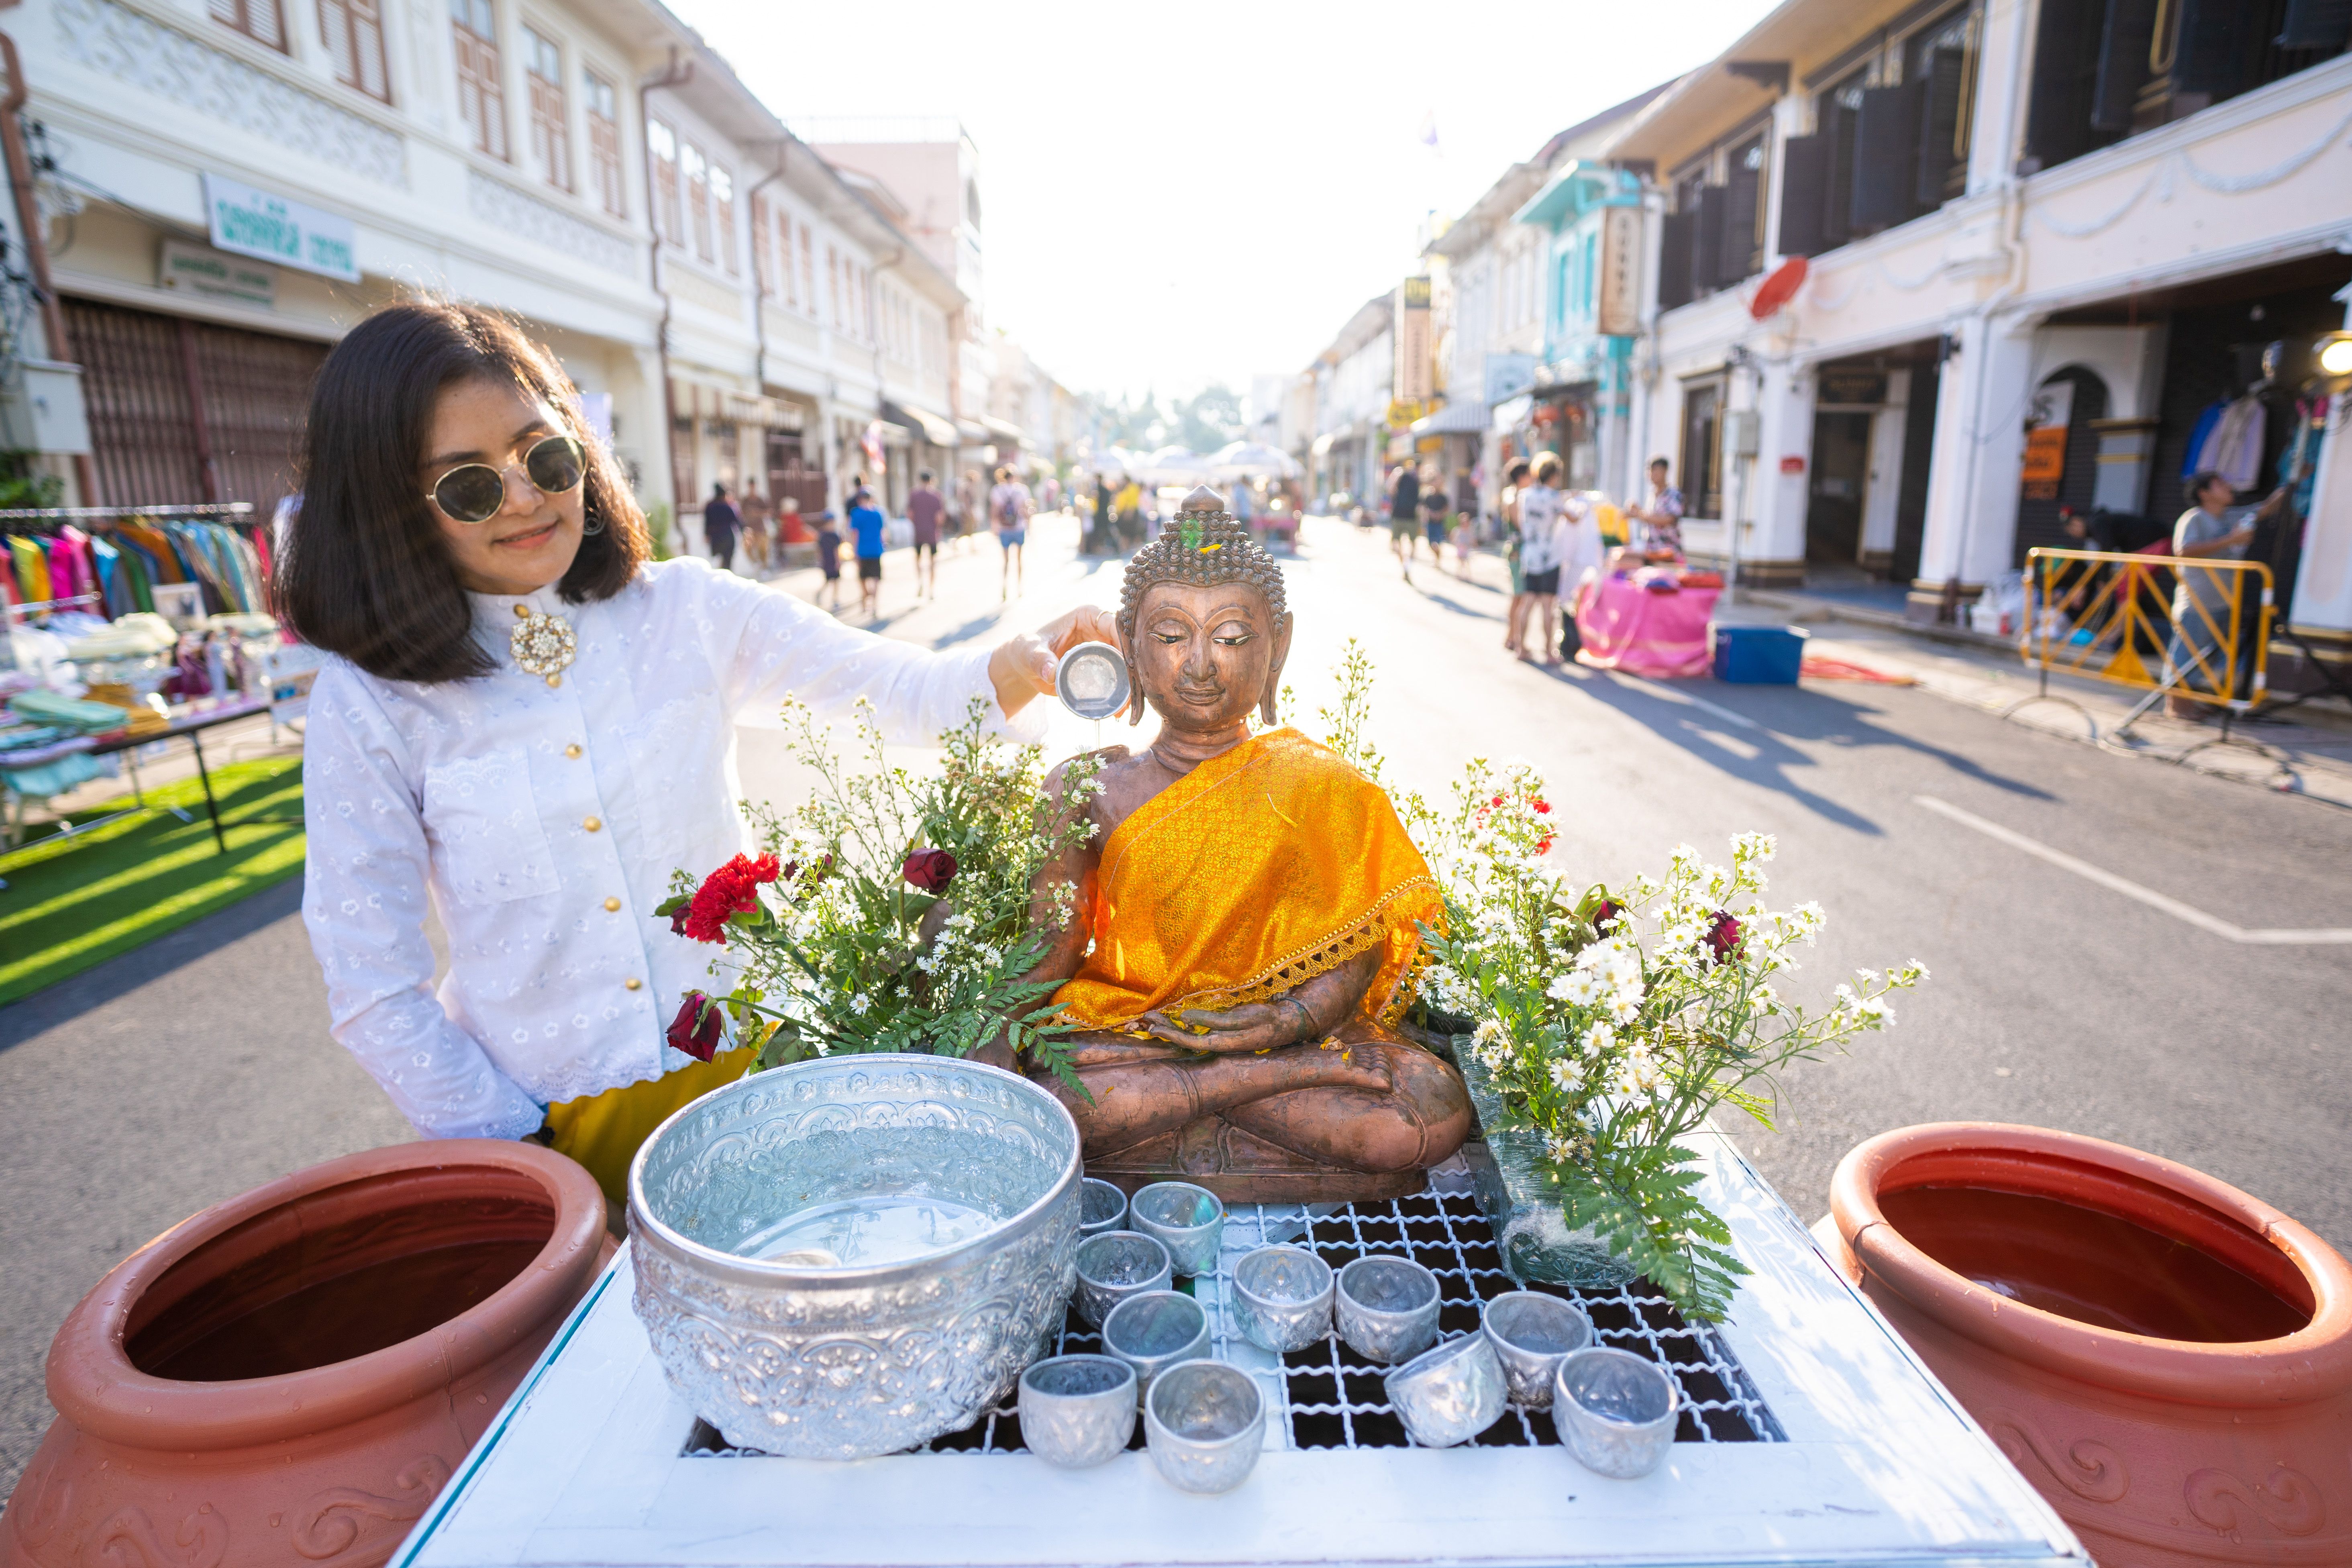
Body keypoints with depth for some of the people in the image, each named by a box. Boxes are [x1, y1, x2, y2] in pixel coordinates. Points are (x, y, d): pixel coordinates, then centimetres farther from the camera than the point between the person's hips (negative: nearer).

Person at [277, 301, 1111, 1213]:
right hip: (551, 1124, -1)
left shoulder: (688, 613, -5)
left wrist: (1015, 668, -29)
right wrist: (508, 1150, -6)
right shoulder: (372, 700, -8)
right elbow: (372, 984, -4)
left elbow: (892, 688, -9)